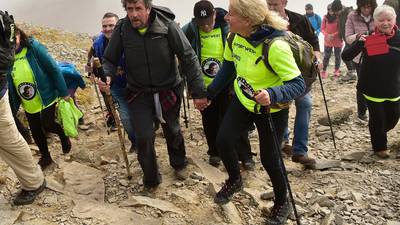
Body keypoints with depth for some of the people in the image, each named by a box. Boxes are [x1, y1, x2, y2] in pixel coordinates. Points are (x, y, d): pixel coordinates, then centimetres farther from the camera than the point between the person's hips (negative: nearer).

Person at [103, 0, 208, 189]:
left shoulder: (167, 26, -19)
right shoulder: (122, 29, -13)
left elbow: (189, 59, -16)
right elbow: (110, 60, -3)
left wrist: (198, 92, -18)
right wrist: (107, 76, -25)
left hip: (168, 90, 0)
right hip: (138, 94, 1)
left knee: (172, 131, 19)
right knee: (144, 137, -7)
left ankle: (179, 164, 50)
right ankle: (151, 179, 21)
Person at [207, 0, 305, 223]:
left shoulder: (275, 46, -31)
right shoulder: (234, 37, -10)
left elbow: (299, 84, -29)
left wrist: (272, 94, -47)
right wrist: (209, 94, 9)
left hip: (271, 110, -5)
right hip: (243, 102, 6)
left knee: (269, 158, 3)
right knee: (223, 140, -6)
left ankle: (283, 202, 33)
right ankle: (235, 180, 26)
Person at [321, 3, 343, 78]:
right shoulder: (325, 18, -1)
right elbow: (323, 29, 0)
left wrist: (333, 35, -20)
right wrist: (327, 35, -17)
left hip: (338, 41, -1)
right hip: (327, 41, 1)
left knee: (337, 56, 9)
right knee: (326, 56, 0)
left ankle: (337, 71, 22)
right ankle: (323, 71, 5)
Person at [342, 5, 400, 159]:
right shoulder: (368, 39, -13)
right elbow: (346, 56, -17)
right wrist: (359, 42, -32)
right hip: (372, 88, -3)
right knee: (377, 118, 7)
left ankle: (379, 134, 51)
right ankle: (379, 147, 34)